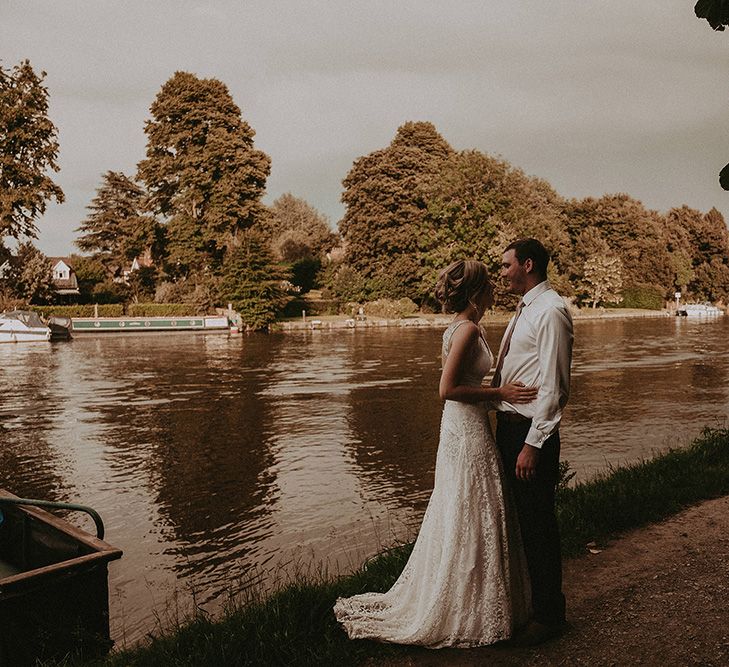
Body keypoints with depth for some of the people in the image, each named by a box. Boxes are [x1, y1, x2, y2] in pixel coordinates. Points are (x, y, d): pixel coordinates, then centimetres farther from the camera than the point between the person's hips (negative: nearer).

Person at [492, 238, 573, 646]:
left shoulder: (551, 311, -15)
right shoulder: (526, 310, 15)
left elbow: (553, 386, -20)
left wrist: (533, 444, -21)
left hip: (532, 430, -10)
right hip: (508, 425, 10)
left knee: (538, 524, 2)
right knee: (516, 518, 19)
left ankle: (548, 615, 18)